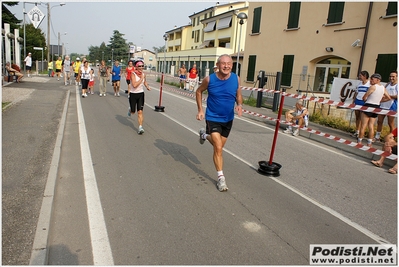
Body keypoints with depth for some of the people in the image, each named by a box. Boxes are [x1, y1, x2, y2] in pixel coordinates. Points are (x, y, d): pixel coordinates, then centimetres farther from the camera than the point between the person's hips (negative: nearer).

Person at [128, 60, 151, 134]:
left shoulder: (143, 74, 0)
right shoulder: (133, 74, -16)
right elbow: (134, 85, -29)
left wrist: (147, 87, 2)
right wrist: (141, 79, -23)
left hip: (141, 94, 3)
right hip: (133, 94, -3)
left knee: (140, 112, -6)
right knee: (133, 112, 12)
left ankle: (140, 127, -6)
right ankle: (130, 109, 50)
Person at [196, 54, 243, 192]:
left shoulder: (236, 79, -11)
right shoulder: (209, 79, -16)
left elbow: (238, 95, 4)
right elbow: (199, 91, 2)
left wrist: (240, 105, -18)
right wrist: (200, 110, -5)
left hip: (228, 119, 4)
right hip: (213, 118, -4)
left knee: (219, 146, 21)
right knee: (218, 148, -11)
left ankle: (204, 134, 53)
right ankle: (221, 177, 4)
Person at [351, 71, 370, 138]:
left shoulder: (370, 84, -6)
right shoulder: (360, 83, 14)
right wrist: (353, 101, 16)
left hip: (364, 102, -6)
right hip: (357, 101, 6)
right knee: (357, 117, 11)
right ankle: (357, 131, 20)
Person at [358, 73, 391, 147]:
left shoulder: (373, 87, -14)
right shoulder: (383, 88, 7)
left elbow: (364, 97, -10)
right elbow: (389, 98, 15)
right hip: (377, 107, 7)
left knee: (363, 125, 1)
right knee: (371, 125, 10)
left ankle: (359, 141, 6)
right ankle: (369, 143, 11)